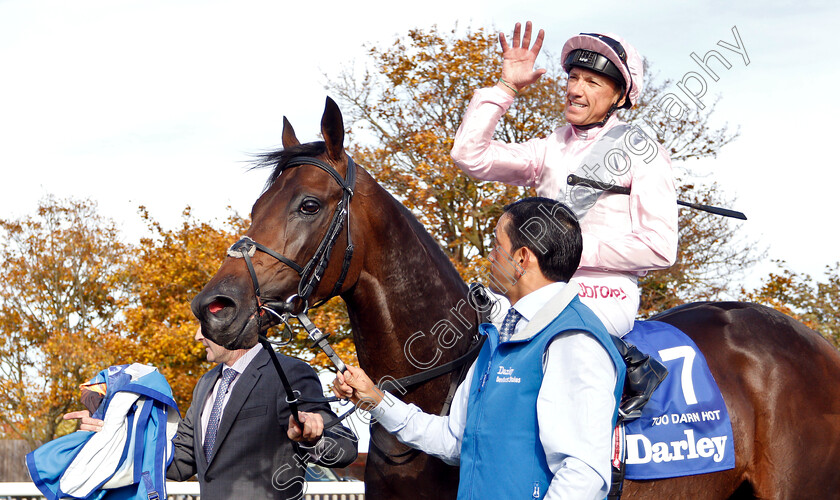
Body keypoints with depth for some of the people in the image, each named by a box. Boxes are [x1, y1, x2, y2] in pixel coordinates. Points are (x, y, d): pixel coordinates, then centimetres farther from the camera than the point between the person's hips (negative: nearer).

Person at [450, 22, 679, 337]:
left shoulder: (643, 154, 2)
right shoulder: (550, 150, 18)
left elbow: (660, 249, -6)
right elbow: (469, 155, 7)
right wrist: (507, 87, 6)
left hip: (606, 294, -6)